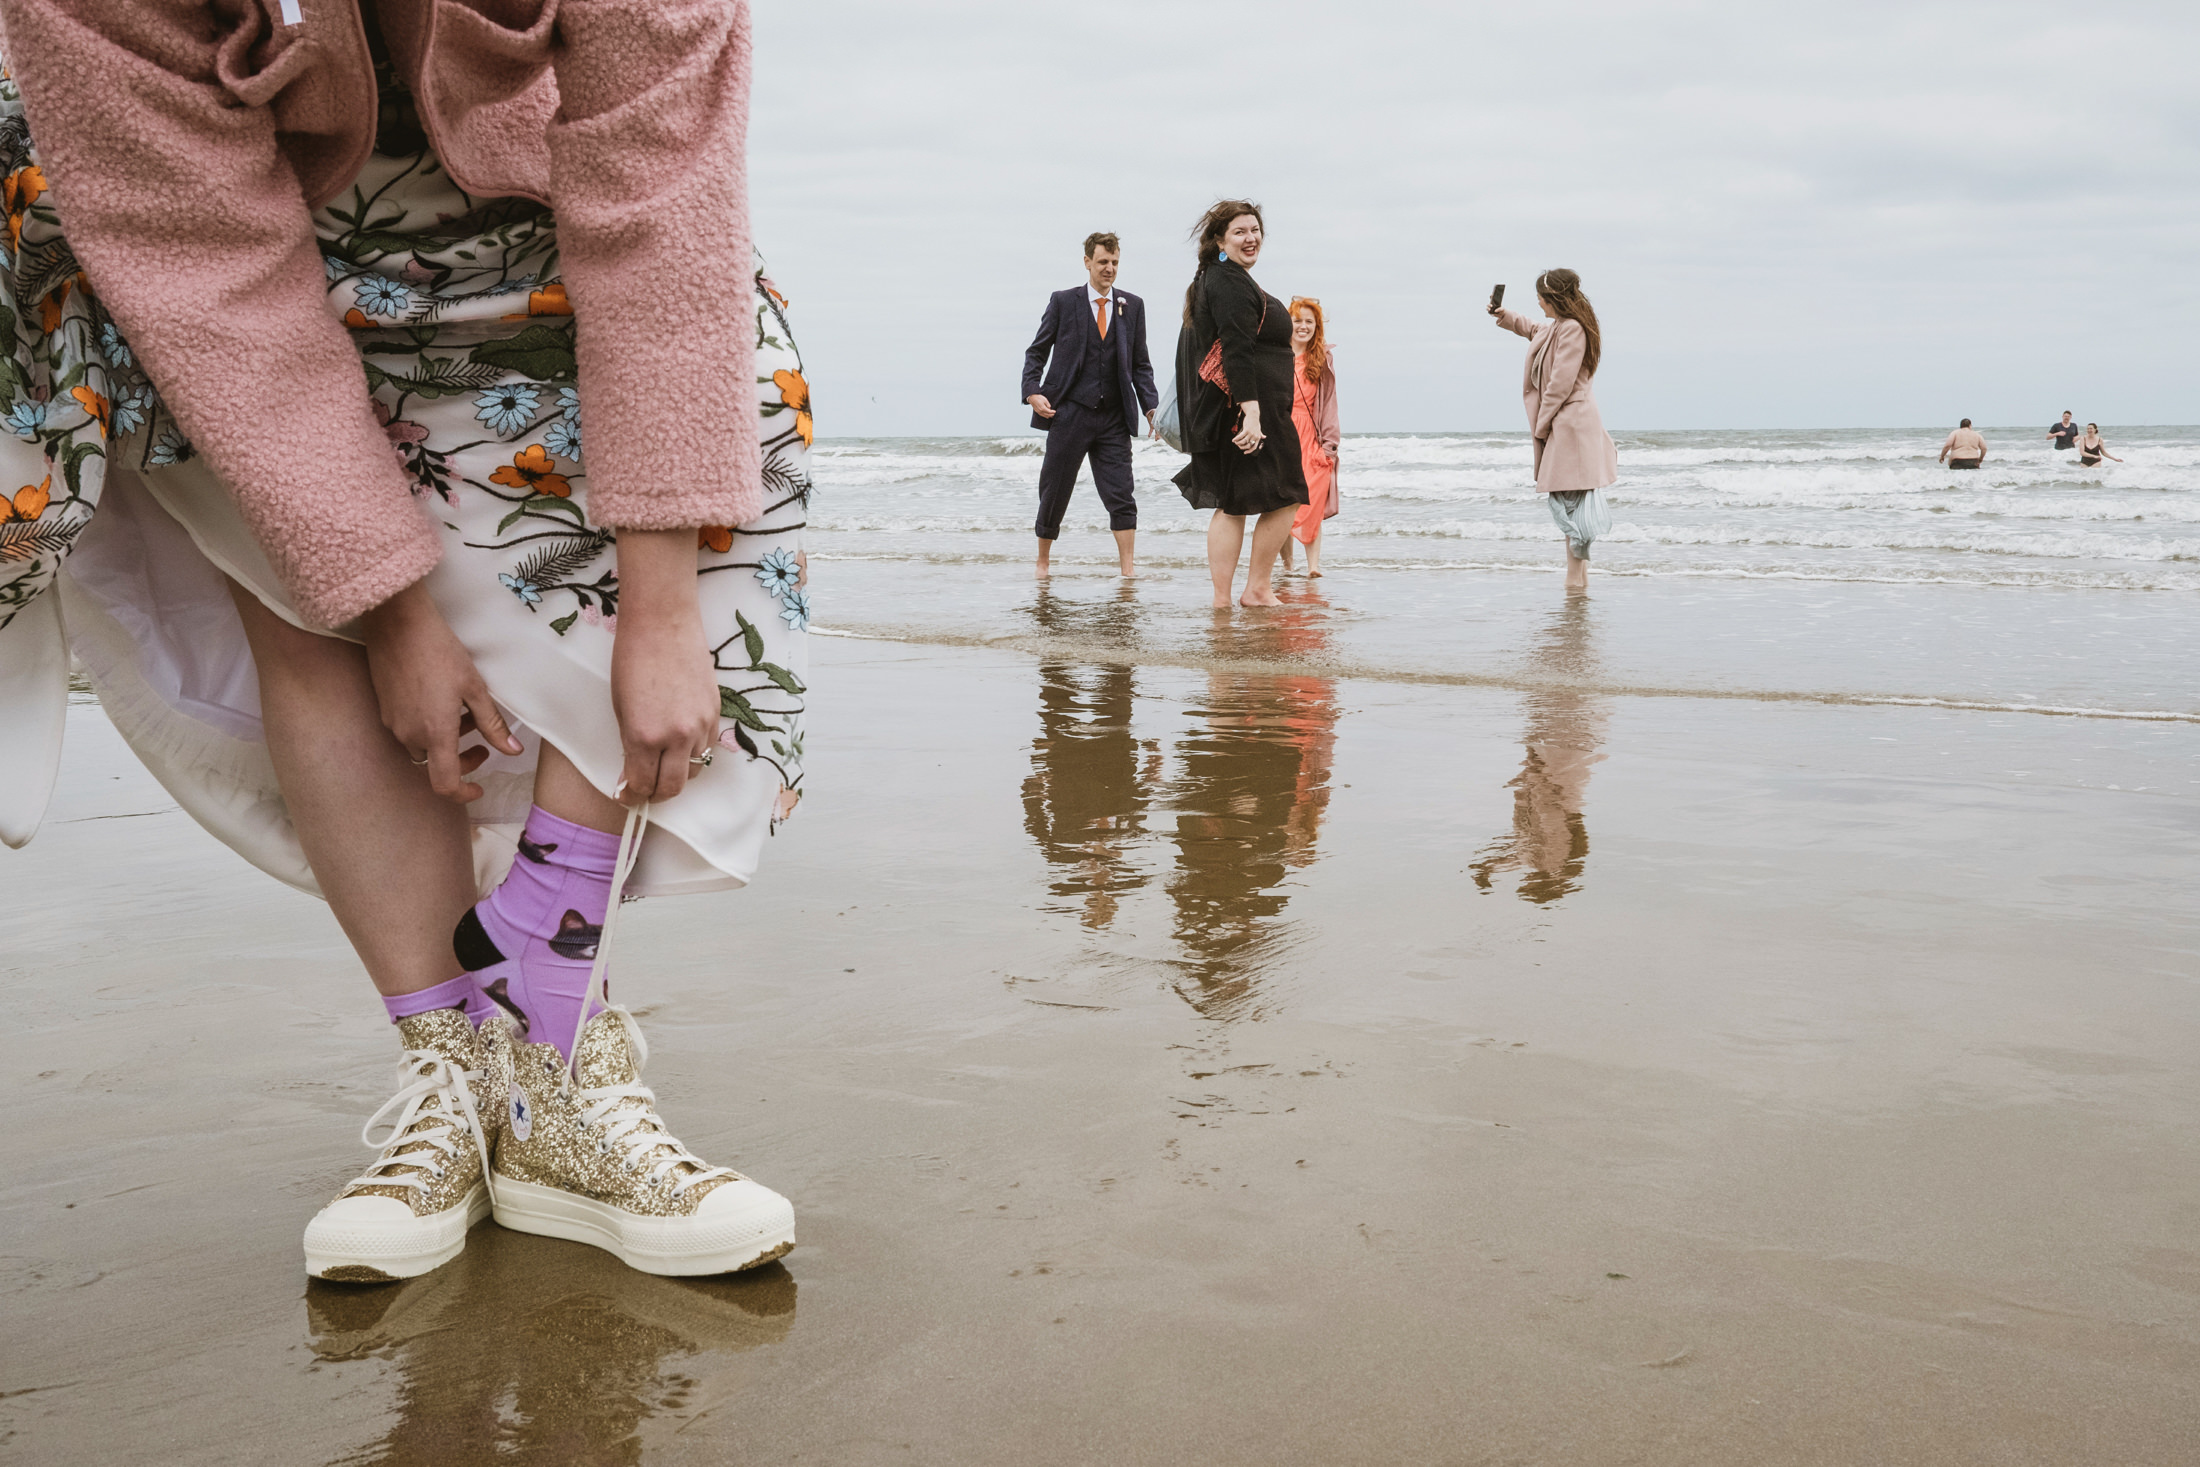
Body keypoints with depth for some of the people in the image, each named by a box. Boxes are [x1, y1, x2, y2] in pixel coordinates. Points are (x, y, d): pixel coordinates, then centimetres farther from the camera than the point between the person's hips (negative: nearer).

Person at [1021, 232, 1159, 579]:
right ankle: (1043, 561, 23)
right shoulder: (1063, 302, 3)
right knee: (1054, 494, 7)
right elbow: (1036, 352, 5)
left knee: (1121, 495, -6)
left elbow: (1140, 364, 12)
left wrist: (1151, 406, 0)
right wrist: (1033, 392, -10)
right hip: (1069, 414, -1)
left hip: (1114, 419, 2)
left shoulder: (1132, 306, 9)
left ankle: (1127, 567, -6)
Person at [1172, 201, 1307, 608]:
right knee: (1285, 498, 0)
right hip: (1249, 407, -10)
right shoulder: (1232, 284, -13)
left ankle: (1222, 601, 6)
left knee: (1231, 506, 8)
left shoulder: (1212, 280, 20)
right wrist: (1251, 412, -29)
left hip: (1226, 414, 10)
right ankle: (1257, 590, 3)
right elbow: (1237, 352, -23)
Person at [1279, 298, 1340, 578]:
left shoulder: (1324, 359, 9)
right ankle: (1286, 563, 9)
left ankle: (1313, 563, -13)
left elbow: (1329, 403, 7)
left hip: (1311, 438, 0)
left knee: (1312, 502, -10)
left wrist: (1329, 442, -1)